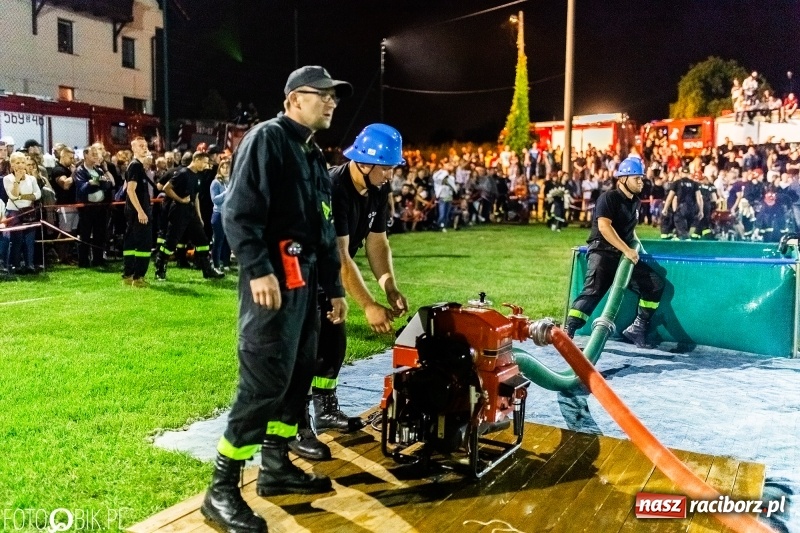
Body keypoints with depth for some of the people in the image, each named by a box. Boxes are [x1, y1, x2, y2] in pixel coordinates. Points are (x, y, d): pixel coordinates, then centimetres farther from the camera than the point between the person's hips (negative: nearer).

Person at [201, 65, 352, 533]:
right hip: (274, 278, -10)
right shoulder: (267, 138, -6)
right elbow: (238, 211, -18)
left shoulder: (315, 156, 22)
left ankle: (277, 467, 28)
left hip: (306, 279, 10)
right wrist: (258, 270, -26)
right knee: (264, 382, -10)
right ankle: (222, 490, 1)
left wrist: (335, 287, 22)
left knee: (299, 374, 14)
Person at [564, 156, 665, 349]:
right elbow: (604, 226, -22)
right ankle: (568, 331, -28)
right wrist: (627, 250, -24)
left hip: (625, 255, 8)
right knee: (593, 291, -24)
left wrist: (636, 245, 18)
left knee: (656, 284, 0)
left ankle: (637, 328, 9)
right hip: (602, 252, -8)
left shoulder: (636, 202, 17)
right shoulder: (608, 198, -8)